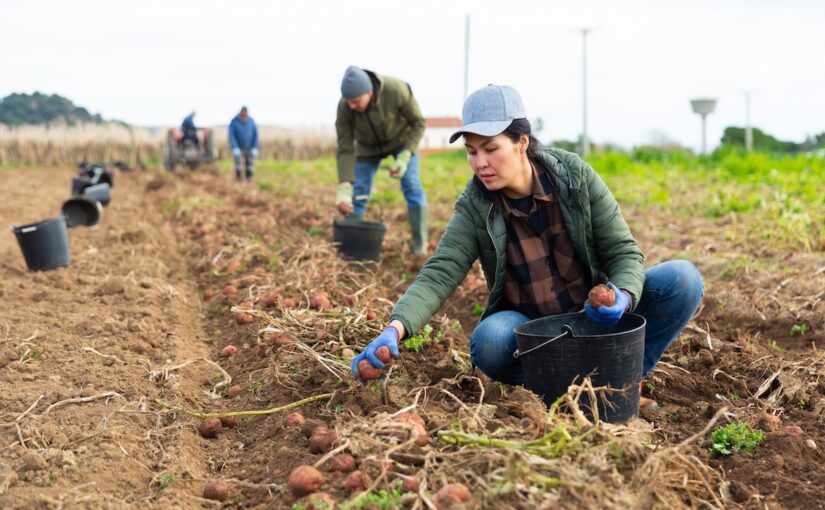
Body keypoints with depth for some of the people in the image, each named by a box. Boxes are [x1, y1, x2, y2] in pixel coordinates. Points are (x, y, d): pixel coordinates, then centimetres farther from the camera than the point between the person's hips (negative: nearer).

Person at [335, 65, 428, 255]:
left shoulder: (397, 90, -39)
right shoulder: (344, 108, -32)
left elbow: (418, 121, -24)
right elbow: (345, 150, -28)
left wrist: (405, 157, -33)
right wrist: (344, 187, -38)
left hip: (403, 137, -2)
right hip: (369, 144, 2)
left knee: (411, 186, -16)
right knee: (357, 194, -5)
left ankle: (420, 245, -9)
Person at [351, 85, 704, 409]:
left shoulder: (576, 176, -12)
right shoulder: (475, 207, -12)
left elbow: (624, 252, -10)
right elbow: (440, 274, -23)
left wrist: (623, 296, -34)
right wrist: (395, 329, -41)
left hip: (597, 315, 1)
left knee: (682, 278, -20)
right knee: (489, 340, -35)